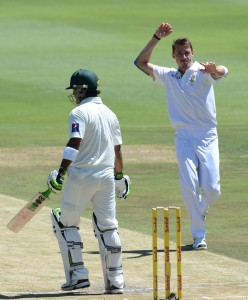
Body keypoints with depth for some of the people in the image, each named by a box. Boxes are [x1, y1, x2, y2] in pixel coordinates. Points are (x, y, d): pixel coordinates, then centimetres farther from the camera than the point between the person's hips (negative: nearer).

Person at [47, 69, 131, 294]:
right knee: (108, 228, 7)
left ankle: (77, 274, 1)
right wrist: (119, 176, 28)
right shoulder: (110, 114, 13)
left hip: (82, 176, -6)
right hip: (107, 176, 6)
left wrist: (61, 172, -26)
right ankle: (115, 281, 5)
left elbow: (74, 143, -22)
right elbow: (117, 150, 17)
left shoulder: (80, 113, -9)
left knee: (66, 222, 8)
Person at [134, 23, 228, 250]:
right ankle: (199, 235, -3)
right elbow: (141, 62, 7)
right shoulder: (169, 76, 12)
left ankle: (201, 210, 27)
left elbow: (223, 72, -22)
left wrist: (214, 69, -46)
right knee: (189, 186, -11)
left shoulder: (203, 72, 0)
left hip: (208, 137, -2)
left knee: (212, 189, -7)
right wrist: (156, 38, -2)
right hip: (184, 138, 2)